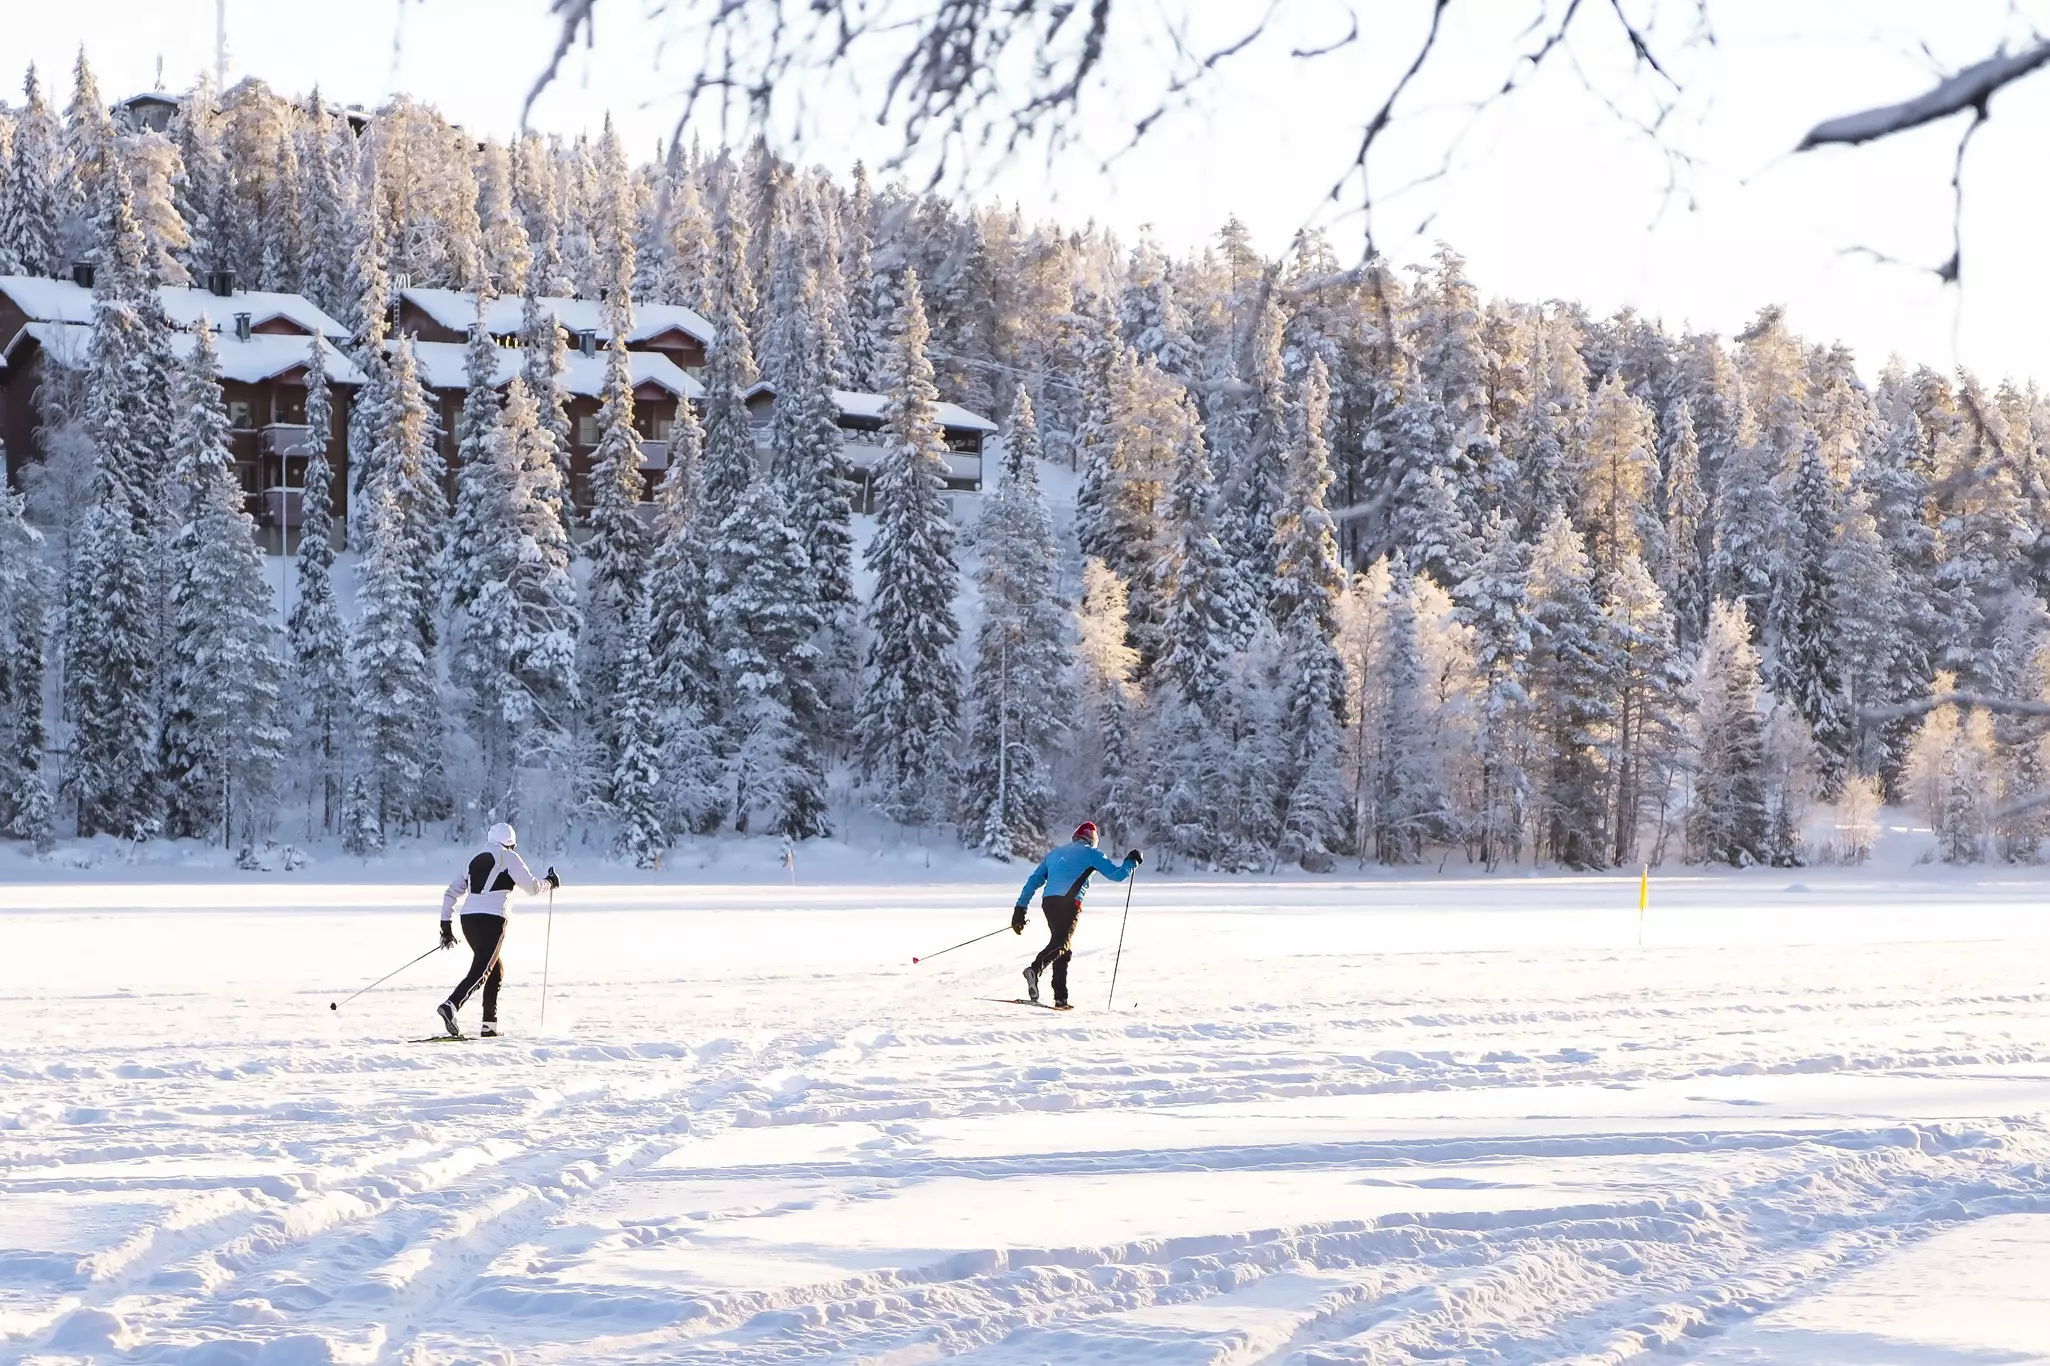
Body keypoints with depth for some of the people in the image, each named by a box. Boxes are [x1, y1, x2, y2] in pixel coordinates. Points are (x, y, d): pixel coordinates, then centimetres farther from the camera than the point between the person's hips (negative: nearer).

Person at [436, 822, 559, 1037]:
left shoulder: (475, 860, 22)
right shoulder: (508, 858, 4)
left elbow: (451, 894, 20)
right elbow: (532, 887, 5)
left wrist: (446, 925, 23)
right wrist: (549, 882, 25)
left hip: (468, 918, 7)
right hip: (491, 920, -7)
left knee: (496, 969, 19)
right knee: (481, 971, -14)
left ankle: (490, 1025, 13)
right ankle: (450, 1006, -36)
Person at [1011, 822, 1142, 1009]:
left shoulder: (1054, 854, 29)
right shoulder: (1090, 853, 12)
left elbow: (1034, 881, 22)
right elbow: (1117, 874, 11)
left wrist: (1020, 909, 19)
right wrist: (1132, 861, 31)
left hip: (1048, 902, 6)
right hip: (1069, 902, -6)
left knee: (1064, 949, 15)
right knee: (1061, 943, -19)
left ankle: (1060, 998, 9)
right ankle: (1035, 969, -48)